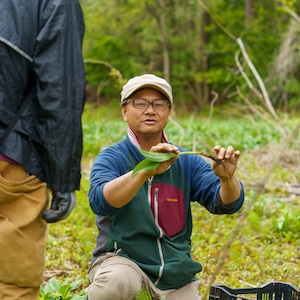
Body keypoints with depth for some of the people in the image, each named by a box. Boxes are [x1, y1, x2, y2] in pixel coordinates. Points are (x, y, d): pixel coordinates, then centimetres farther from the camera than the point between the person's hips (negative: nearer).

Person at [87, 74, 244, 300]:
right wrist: (146, 170, -42)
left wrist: (227, 178, -29)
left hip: (176, 275, 4)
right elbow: (99, 200, -26)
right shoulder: (112, 158, -5)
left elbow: (226, 203, -6)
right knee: (116, 281, -36)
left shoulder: (186, 162, 6)